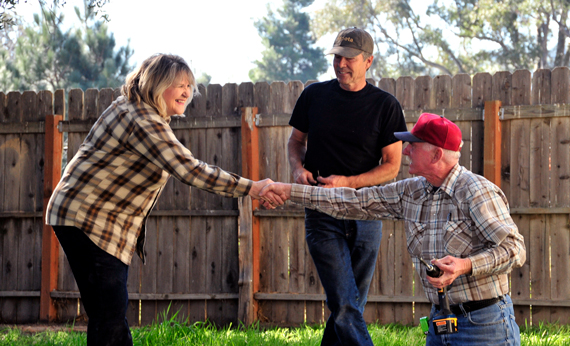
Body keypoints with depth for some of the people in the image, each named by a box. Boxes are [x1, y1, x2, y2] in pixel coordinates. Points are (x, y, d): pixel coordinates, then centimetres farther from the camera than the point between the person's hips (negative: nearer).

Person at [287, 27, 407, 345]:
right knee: (345, 306, -12)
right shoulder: (314, 96, 5)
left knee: (351, 307, 7)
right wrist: (299, 168, -4)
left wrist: (346, 183, -14)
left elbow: (392, 166, -1)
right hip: (323, 215, -1)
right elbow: (296, 140, 18)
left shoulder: (386, 106, 0)